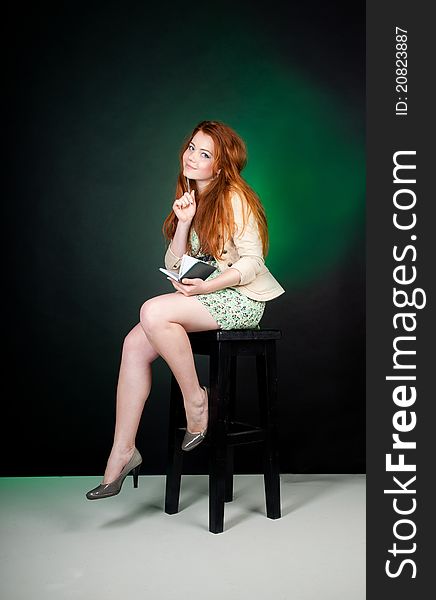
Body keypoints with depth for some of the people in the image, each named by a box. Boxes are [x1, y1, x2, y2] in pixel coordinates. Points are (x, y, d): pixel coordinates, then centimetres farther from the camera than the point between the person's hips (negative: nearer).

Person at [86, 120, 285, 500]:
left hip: (241, 298, -7)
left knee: (153, 312, -29)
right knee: (136, 343, -14)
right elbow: (174, 267, 9)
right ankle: (123, 451, -9)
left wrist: (205, 286, -24)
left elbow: (252, 262, -13)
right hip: (207, 297, 7)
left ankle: (196, 400, -11)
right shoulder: (191, 200, 15)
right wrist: (183, 222, -5)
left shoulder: (234, 198, -8)